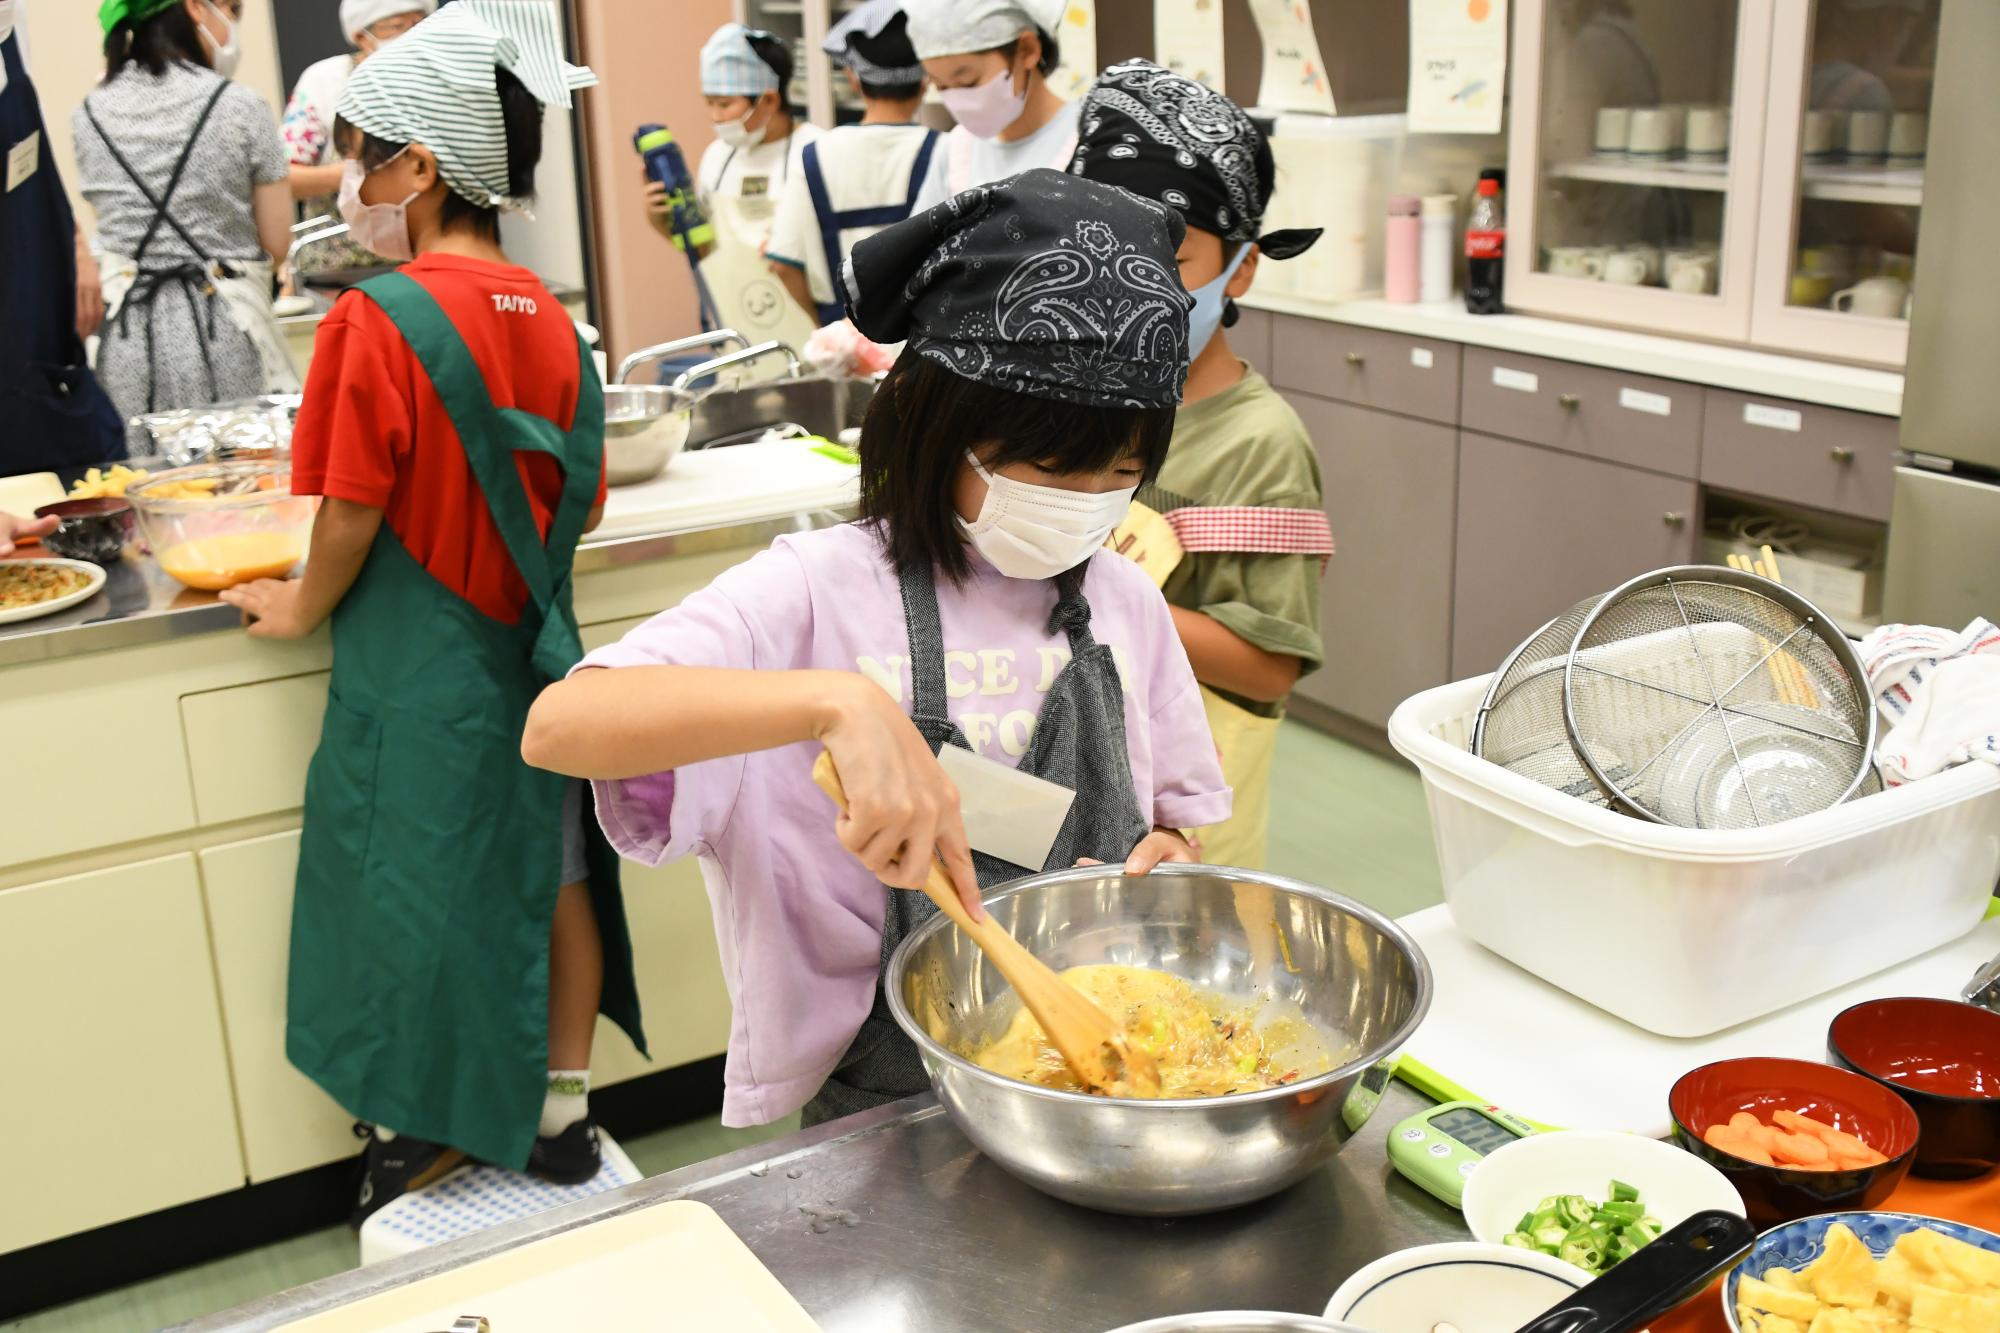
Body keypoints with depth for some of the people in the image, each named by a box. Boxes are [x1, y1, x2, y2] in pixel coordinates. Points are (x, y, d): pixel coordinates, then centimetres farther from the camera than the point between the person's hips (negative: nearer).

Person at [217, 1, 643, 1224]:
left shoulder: (378, 319, -17)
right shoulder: (546, 315, 1)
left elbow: (353, 511, -15)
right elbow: (580, 497, 7)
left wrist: (305, 608, 2)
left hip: (415, 665, -6)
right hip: (533, 648, 6)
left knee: (413, 889, 9)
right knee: (553, 870, 15)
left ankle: (429, 1132, 24)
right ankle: (563, 1114, 28)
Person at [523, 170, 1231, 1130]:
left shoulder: (1125, 600, 5)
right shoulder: (821, 592, -11)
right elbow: (558, 727, -25)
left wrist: (1167, 862, -5)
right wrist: (838, 702, -37)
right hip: (883, 1111, -3)